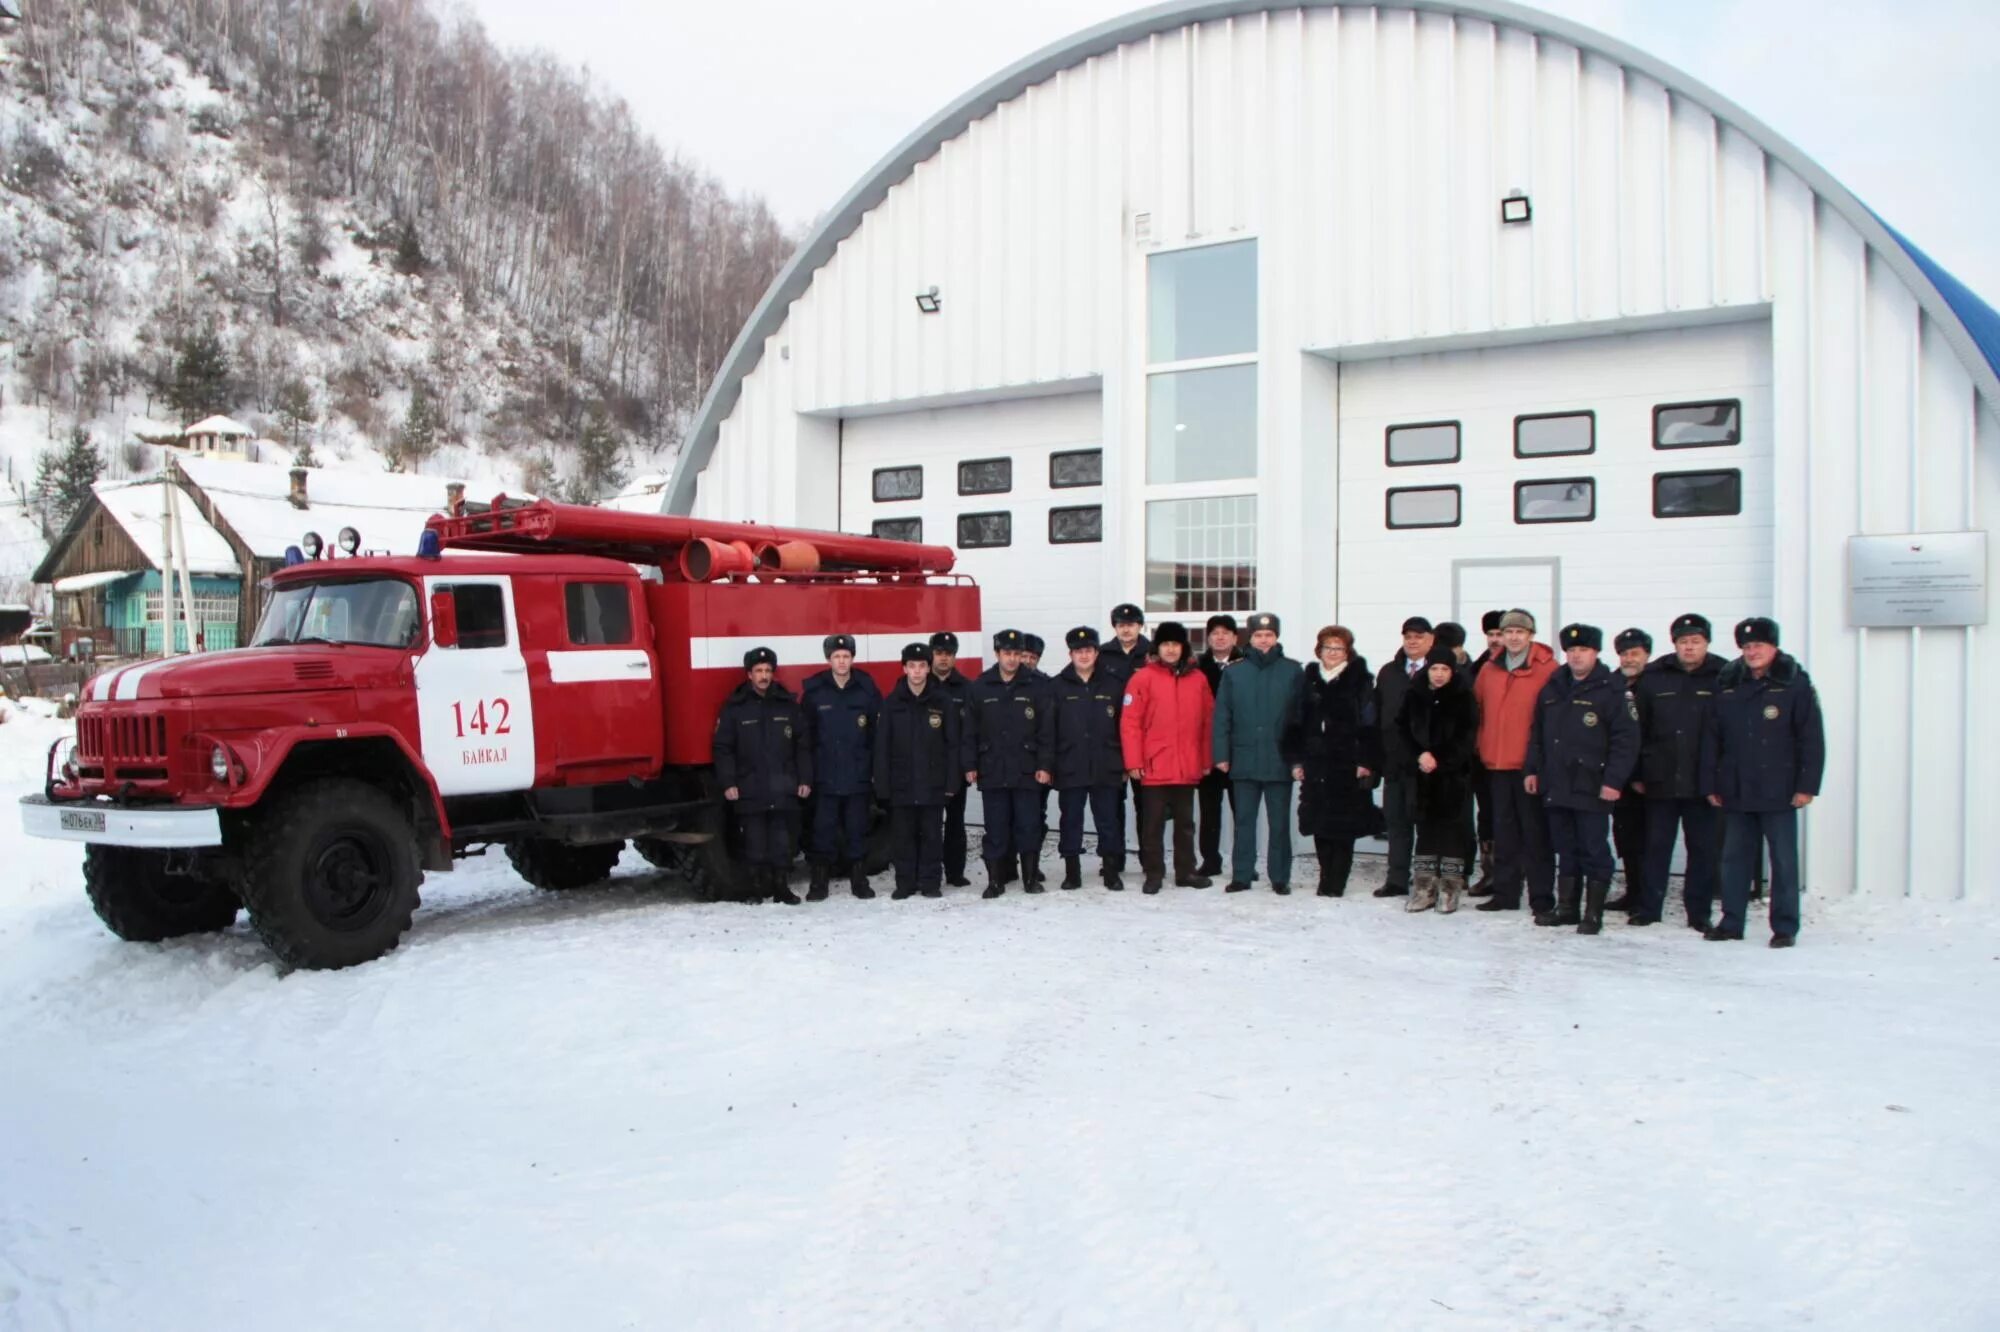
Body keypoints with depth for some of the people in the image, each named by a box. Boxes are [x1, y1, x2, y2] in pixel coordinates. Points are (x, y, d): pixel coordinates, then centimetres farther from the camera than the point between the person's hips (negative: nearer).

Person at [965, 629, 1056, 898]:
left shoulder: (1037, 685, 0)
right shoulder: (979, 687, 5)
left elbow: (1047, 729, -2)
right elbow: (970, 731, 7)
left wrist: (1044, 765, -7)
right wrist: (970, 765, 2)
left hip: (1027, 770, -1)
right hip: (992, 771, 1)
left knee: (1029, 826, 2)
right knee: (996, 828, 5)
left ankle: (1031, 877, 14)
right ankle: (995, 880, 12)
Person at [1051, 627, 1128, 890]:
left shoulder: (1112, 686, 5)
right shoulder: (1058, 686, 2)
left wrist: (1124, 764, 3)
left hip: (1106, 769, 1)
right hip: (1070, 768, 0)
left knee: (1109, 820, 5)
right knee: (1070, 820, 7)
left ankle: (1111, 869, 15)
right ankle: (1072, 870, 16)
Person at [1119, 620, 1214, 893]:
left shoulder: (1198, 679, 6)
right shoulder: (1143, 678, -5)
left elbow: (1208, 722, 10)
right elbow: (1129, 722, -7)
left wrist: (1207, 760, 8)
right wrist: (1133, 762, -11)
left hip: (1188, 768, 4)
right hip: (1154, 768, -3)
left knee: (1185, 822, 13)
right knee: (1153, 823, 4)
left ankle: (1186, 872, 22)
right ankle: (1153, 874, 12)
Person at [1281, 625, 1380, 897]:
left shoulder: (1360, 681, 1)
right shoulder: (1307, 679, 11)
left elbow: (1369, 726, -4)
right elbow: (1294, 723, 11)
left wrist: (1367, 762, -10)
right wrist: (1295, 760, 5)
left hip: (1347, 765, -3)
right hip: (1315, 765, 3)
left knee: (1344, 826, -2)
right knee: (1319, 824, 5)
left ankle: (1336, 882, 4)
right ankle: (1327, 879, 15)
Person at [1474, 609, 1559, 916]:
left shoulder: (1547, 669, -6)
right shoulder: (1488, 671, 10)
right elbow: (1478, 710, 19)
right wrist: (1483, 747, 12)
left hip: (1531, 764, -5)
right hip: (1497, 764, 5)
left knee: (1535, 832, -1)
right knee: (1504, 832, 11)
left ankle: (1542, 897, 6)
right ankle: (1505, 893, 18)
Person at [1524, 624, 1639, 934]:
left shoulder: (1611, 690, -6)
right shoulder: (1553, 688, 13)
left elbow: (1626, 739, -10)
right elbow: (1537, 733, 19)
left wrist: (1614, 780, -15)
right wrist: (1532, 769, 12)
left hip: (1592, 789, -6)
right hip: (1556, 786, 6)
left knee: (1594, 851, 0)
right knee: (1566, 850, 14)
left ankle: (1593, 914, 7)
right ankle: (1567, 908, 23)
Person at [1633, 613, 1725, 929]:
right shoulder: (1653, 678, 4)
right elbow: (1638, 729, 5)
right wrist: (1637, 774, 1)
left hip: (1703, 782, -1)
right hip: (1661, 780, 1)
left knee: (1704, 849, 6)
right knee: (1656, 847, 8)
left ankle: (1699, 911, 17)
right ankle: (1649, 908, 17)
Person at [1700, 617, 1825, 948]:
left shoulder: (1795, 684, -3)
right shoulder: (1726, 685, 8)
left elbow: (1812, 739, -5)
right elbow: (1711, 738, 9)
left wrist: (1807, 785, -10)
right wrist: (1710, 783, 6)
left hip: (1778, 793, -4)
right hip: (1735, 792, 4)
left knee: (1783, 861, 3)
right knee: (1734, 858, 10)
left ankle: (1785, 927, 11)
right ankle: (1731, 922, 19)